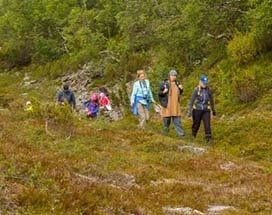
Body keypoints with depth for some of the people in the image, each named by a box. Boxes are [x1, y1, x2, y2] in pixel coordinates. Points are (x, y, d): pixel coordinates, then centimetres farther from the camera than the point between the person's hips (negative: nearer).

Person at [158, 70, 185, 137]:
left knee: (177, 120, -1)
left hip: (175, 105, 3)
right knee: (167, 119, 5)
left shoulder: (177, 83, 11)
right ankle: (165, 130, 24)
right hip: (167, 104, -3)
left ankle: (180, 132, -2)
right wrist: (163, 92, -20)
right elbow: (159, 93, 0)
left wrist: (181, 89, 2)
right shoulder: (164, 84, -3)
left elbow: (180, 93, 22)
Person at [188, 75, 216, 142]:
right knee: (196, 125, 10)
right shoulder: (196, 90, -7)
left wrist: (213, 110, 23)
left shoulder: (209, 90, 3)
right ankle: (193, 137, 32)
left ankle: (208, 139, -11)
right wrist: (189, 111, -11)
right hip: (197, 110, -2)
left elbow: (211, 100, 16)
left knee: (207, 125, -11)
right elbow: (191, 101, -6)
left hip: (206, 110, 2)